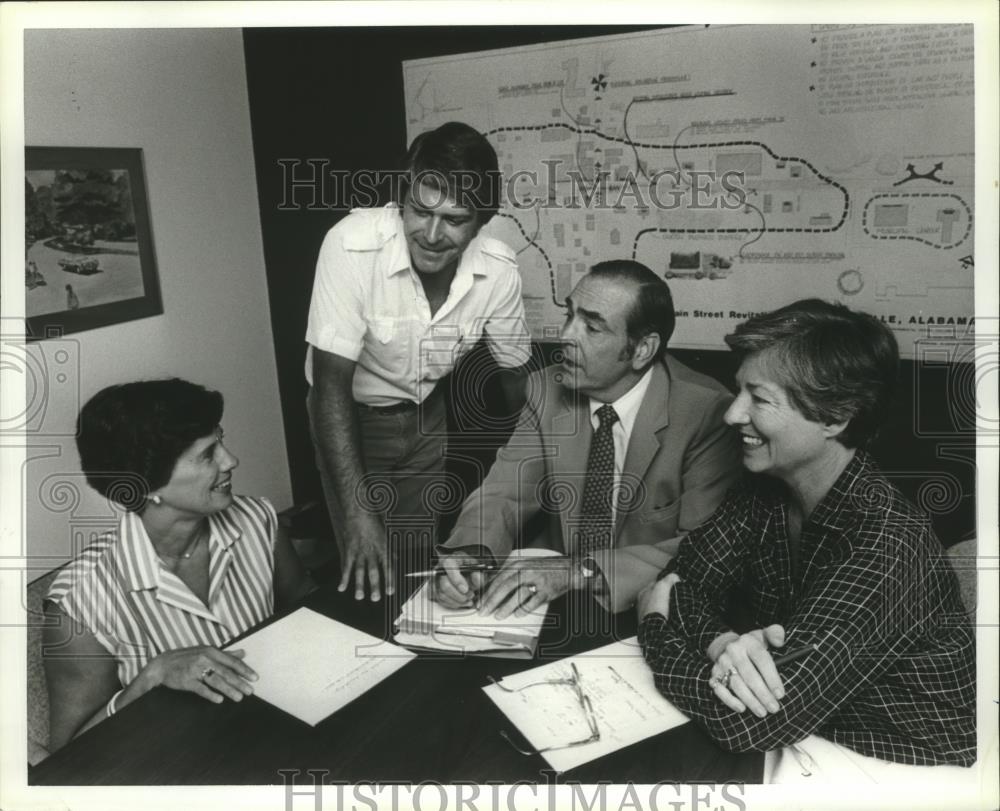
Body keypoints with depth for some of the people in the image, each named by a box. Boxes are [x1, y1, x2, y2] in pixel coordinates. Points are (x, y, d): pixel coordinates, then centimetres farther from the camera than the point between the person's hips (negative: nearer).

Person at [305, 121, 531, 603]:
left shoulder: (498, 269, -21)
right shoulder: (353, 245, -32)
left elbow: (516, 374, -5)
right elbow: (331, 382, -31)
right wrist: (359, 511, -37)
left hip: (428, 414, 3)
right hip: (351, 412, -3)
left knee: (423, 560, 11)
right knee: (366, 574, -1)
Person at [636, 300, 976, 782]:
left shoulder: (883, 544, -30)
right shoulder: (765, 487, -7)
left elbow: (746, 721, -32)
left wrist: (655, 624, -15)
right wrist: (722, 643, -27)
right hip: (791, 724, 6)